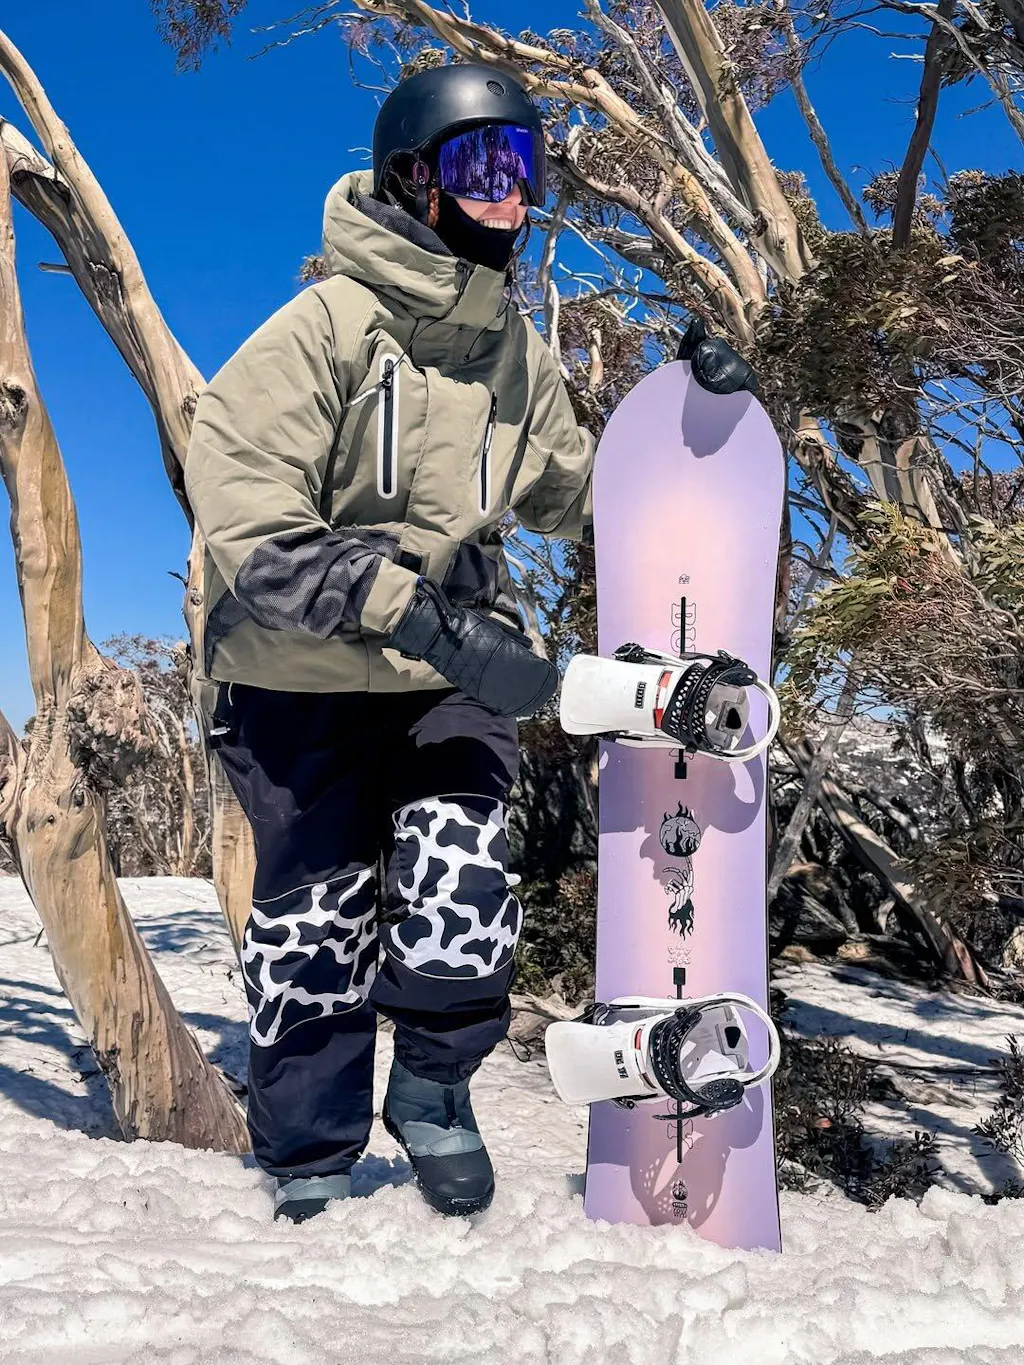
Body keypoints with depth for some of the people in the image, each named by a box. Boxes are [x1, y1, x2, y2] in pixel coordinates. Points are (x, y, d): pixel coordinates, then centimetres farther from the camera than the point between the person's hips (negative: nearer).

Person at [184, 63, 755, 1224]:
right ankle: (307, 1169, 30)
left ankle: (432, 1085, 19)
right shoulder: (326, 325, -15)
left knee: (459, 898, -15)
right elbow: (248, 526, -24)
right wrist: (424, 617, -33)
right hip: (302, 681, -3)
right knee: (315, 930, 5)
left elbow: (568, 495, 16)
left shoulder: (514, 349, 4)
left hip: (451, 668, 4)